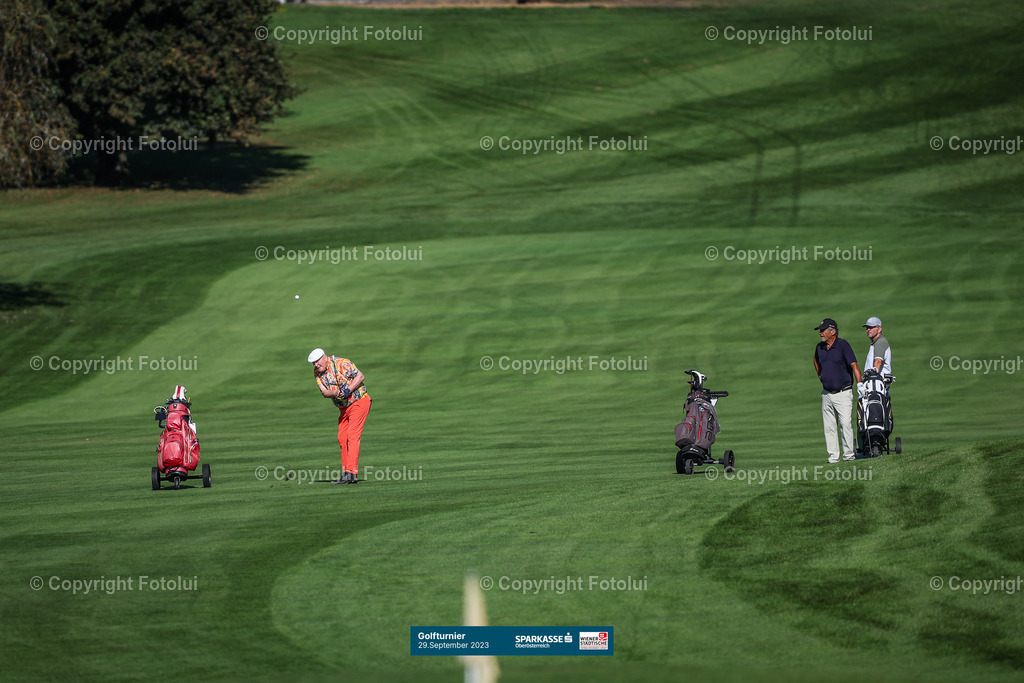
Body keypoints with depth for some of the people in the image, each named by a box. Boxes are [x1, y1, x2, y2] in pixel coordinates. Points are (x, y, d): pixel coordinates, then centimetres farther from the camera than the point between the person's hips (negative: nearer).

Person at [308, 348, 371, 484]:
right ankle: (346, 473, 12)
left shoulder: (342, 363, -17)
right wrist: (336, 393, -27)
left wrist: (349, 390, -25)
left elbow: (360, 376, -15)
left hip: (359, 402, -8)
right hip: (344, 408, 8)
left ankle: (351, 474, -21)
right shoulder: (317, 373, 1)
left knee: (352, 436, -15)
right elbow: (324, 392, -7)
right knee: (342, 438, 6)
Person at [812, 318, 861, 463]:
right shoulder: (820, 347, 7)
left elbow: (854, 366, -15)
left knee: (846, 424, -12)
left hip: (843, 393, -6)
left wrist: (860, 386, -22)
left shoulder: (843, 345, -11)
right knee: (829, 427, 4)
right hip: (827, 394, 6)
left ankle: (849, 455, -7)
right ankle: (833, 457, 8)